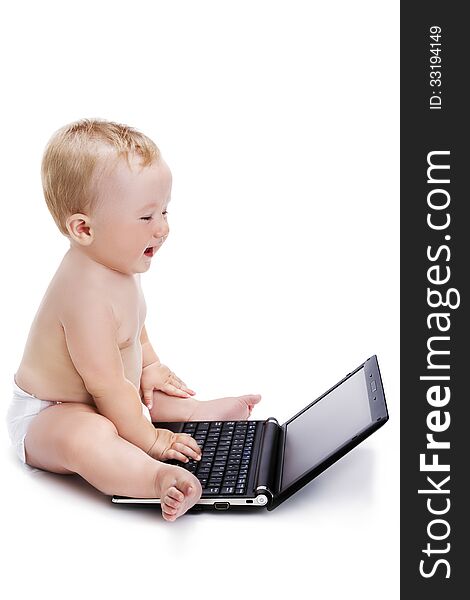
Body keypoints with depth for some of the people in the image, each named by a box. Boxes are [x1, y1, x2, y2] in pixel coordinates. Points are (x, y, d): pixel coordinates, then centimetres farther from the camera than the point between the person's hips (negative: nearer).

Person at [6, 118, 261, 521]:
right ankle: (161, 479, -55)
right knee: (86, 438, -40)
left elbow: (131, 324, 22)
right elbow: (106, 386, -29)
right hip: (45, 418, -11)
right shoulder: (87, 292, -34)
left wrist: (150, 364, 15)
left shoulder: (118, 263, -1)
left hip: (91, 400, 11)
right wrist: (150, 438, -21)